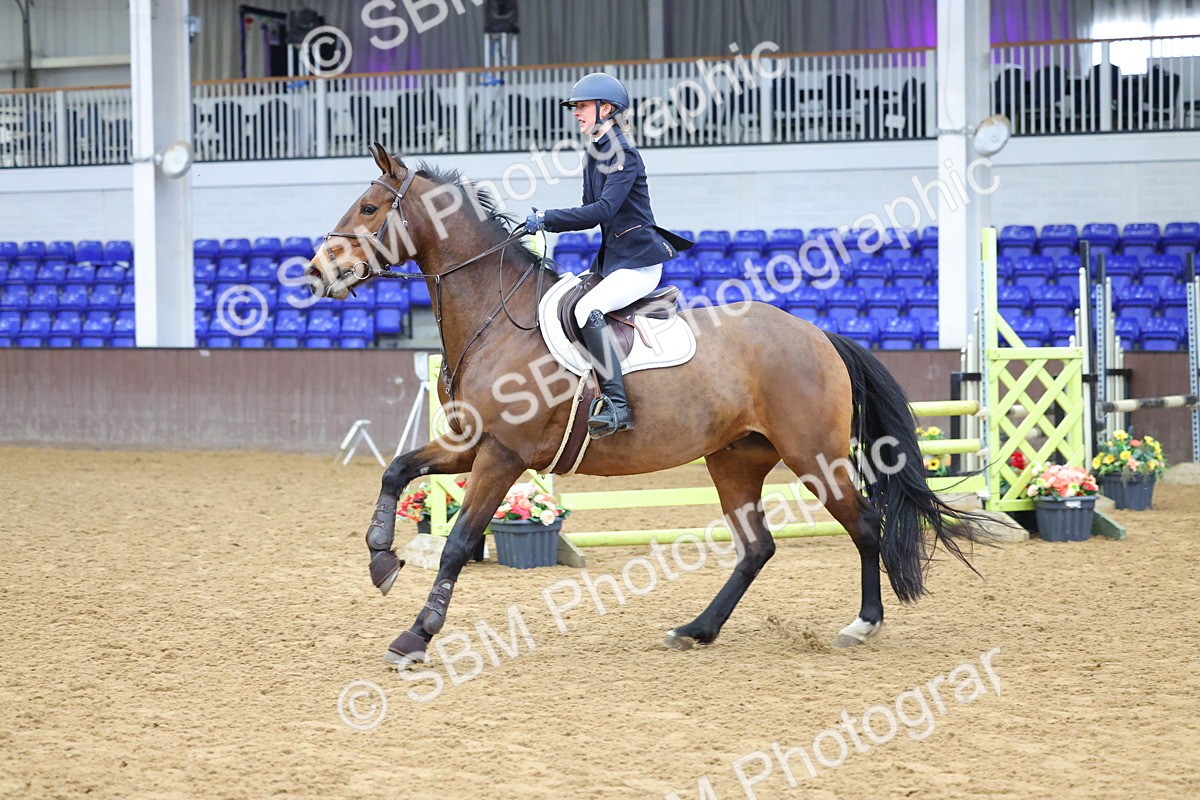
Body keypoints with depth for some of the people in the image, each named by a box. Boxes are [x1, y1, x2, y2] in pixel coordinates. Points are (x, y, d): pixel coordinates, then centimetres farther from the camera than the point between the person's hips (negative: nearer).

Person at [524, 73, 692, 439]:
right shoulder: (595, 154, 12)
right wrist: (544, 222, 2)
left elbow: (603, 210, -25)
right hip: (611, 258, 10)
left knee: (587, 310, -31)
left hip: (638, 262, -10)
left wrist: (547, 218, -23)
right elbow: (591, 212, 17)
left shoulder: (624, 155, -15)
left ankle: (616, 405, -31)